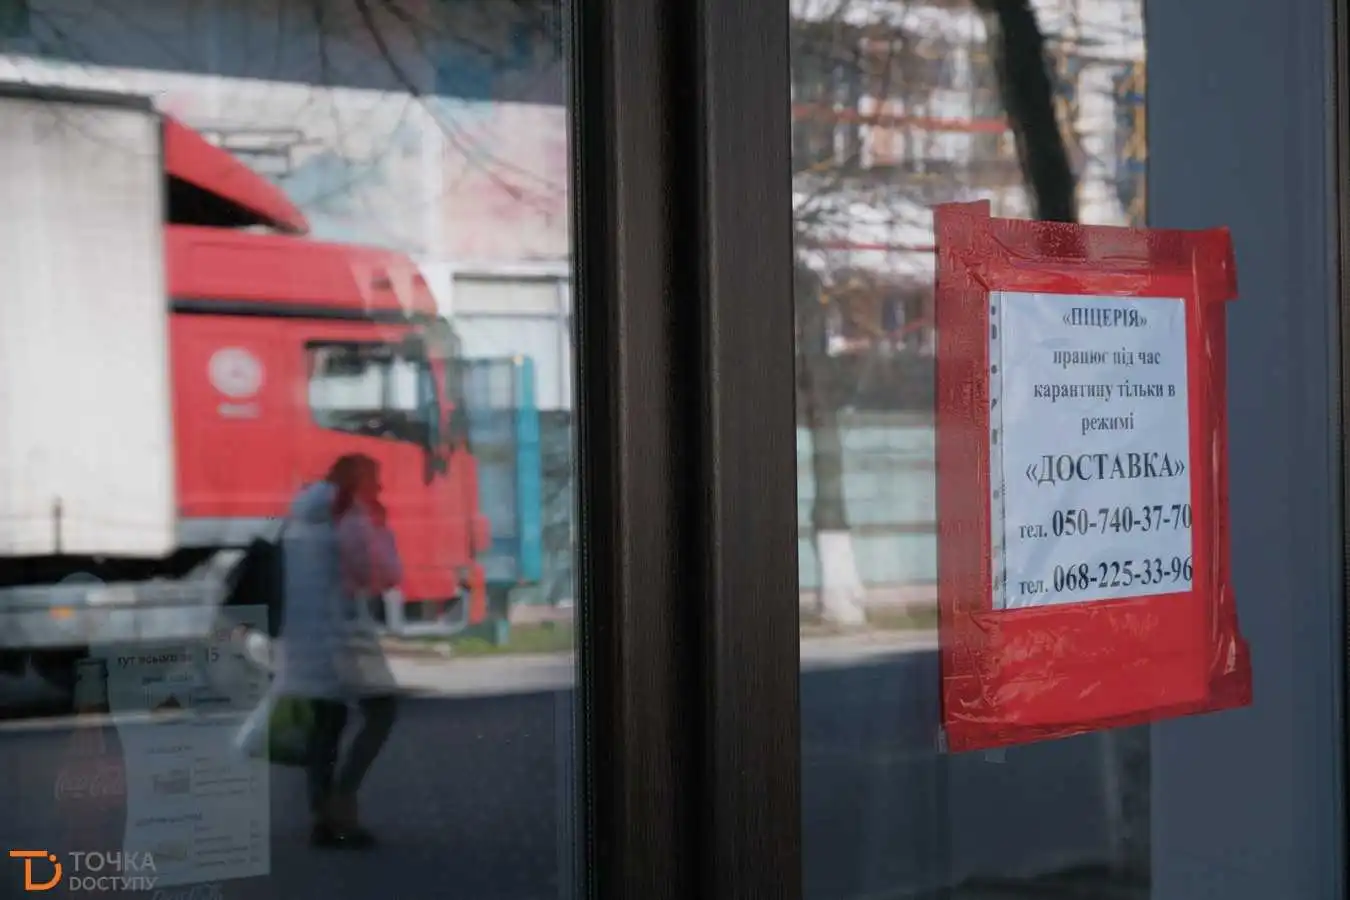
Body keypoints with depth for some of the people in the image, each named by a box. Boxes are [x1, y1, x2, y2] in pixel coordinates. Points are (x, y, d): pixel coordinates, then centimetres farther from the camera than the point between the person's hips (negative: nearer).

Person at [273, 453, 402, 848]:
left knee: (327, 720, 12)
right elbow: (387, 576, -7)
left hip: (302, 632, 8)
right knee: (380, 712, 1)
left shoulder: (300, 519, 13)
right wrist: (381, 530, 5)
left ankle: (323, 817, 6)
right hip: (343, 631, -8)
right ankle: (342, 798, -11)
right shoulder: (354, 521, -11)